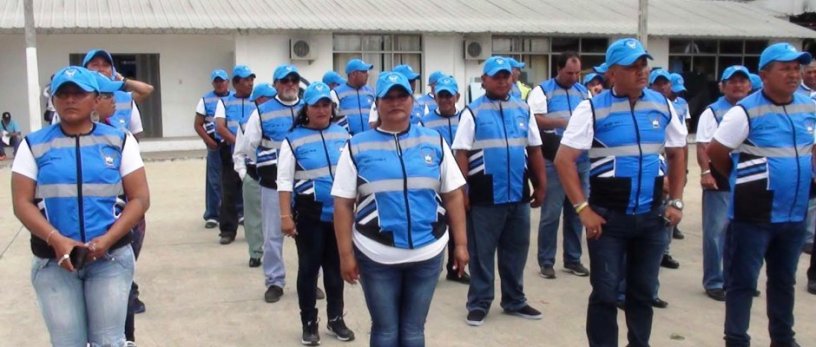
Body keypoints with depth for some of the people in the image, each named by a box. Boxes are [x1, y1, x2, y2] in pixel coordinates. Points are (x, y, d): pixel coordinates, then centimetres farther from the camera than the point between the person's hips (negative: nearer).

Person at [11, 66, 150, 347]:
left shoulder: (119, 141, 5)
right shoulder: (34, 145, 6)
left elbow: (140, 198, 1)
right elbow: (22, 203, 1)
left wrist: (107, 240, -14)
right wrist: (56, 239, -16)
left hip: (111, 258, 0)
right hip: (53, 261, 1)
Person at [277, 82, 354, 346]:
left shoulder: (343, 135, 5)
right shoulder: (293, 140, -7)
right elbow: (285, 181, -8)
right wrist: (286, 216, -13)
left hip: (339, 214, 4)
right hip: (309, 215, -3)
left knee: (336, 267, 15)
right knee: (308, 268, 6)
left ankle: (336, 319, 30)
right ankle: (309, 324, 21)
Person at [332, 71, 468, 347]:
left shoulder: (434, 141, 4)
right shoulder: (357, 147, -2)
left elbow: (453, 195, 6)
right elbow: (343, 204, -2)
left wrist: (461, 243, 2)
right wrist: (346, 254, -6)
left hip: (428, 253, 2)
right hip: (376, 256, -1)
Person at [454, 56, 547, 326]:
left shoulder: (523, 110, 9)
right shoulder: (472, 112, -3)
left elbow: (534, 150, 13)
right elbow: (461, 153, -7)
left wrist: (541, 185, 10)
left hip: (518, 194, 4)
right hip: (484, 196, -4)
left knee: (516, 251, 14)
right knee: (481, 253, 6)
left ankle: (514, 301, 28)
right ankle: (479, 303, 18)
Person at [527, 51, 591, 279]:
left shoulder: (584, 92, 15)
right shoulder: (542, 90, -1)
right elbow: (534, 120, -13)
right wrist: (563, 122, -19)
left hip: (581, 163, 5)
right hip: (554, 163, -5)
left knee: (576, 213, 11)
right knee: (551, 214, -2)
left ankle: (573, 260, 22)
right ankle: (546, 262, 9)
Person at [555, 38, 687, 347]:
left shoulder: (663, 106, 5)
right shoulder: (592, 109, -9)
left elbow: (676, 154, 16)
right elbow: (564, 160, -11)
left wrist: (676, 201, 9)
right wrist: (583, 209, -15)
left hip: (652, 217, 4)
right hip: (608, 217, -4)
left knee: (643, 291, 16)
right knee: (605, 293, 4)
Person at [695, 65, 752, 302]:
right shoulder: (712, 112, -3)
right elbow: (703, 146, -10)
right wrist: (706, 173, -21)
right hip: (720, 180, -5)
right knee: (716, 231, 0)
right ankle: (713, 282, 9)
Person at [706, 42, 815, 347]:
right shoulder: (745, 112, -14)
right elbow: (714, 153, -9)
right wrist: (743, 179, 4)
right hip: (753, 216, -6)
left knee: (784, 281, 19)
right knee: (742, 282, 2)